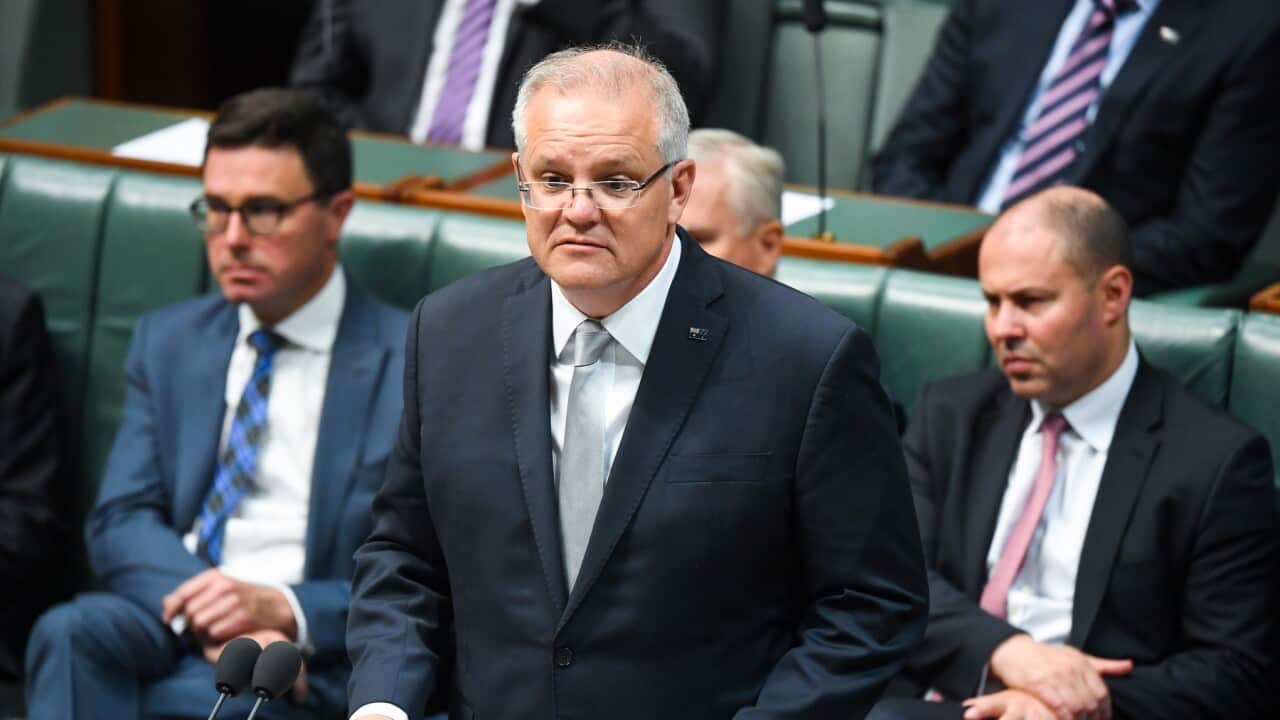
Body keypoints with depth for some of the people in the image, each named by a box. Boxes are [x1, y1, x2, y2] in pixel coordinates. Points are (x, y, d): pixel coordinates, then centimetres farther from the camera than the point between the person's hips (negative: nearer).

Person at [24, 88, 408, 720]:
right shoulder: (167, 341, 18)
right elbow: (120, 523, 7)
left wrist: (282, 608, -19)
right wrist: (209, 615, -14)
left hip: (315, 661, -4)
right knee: (69, 633, -31)